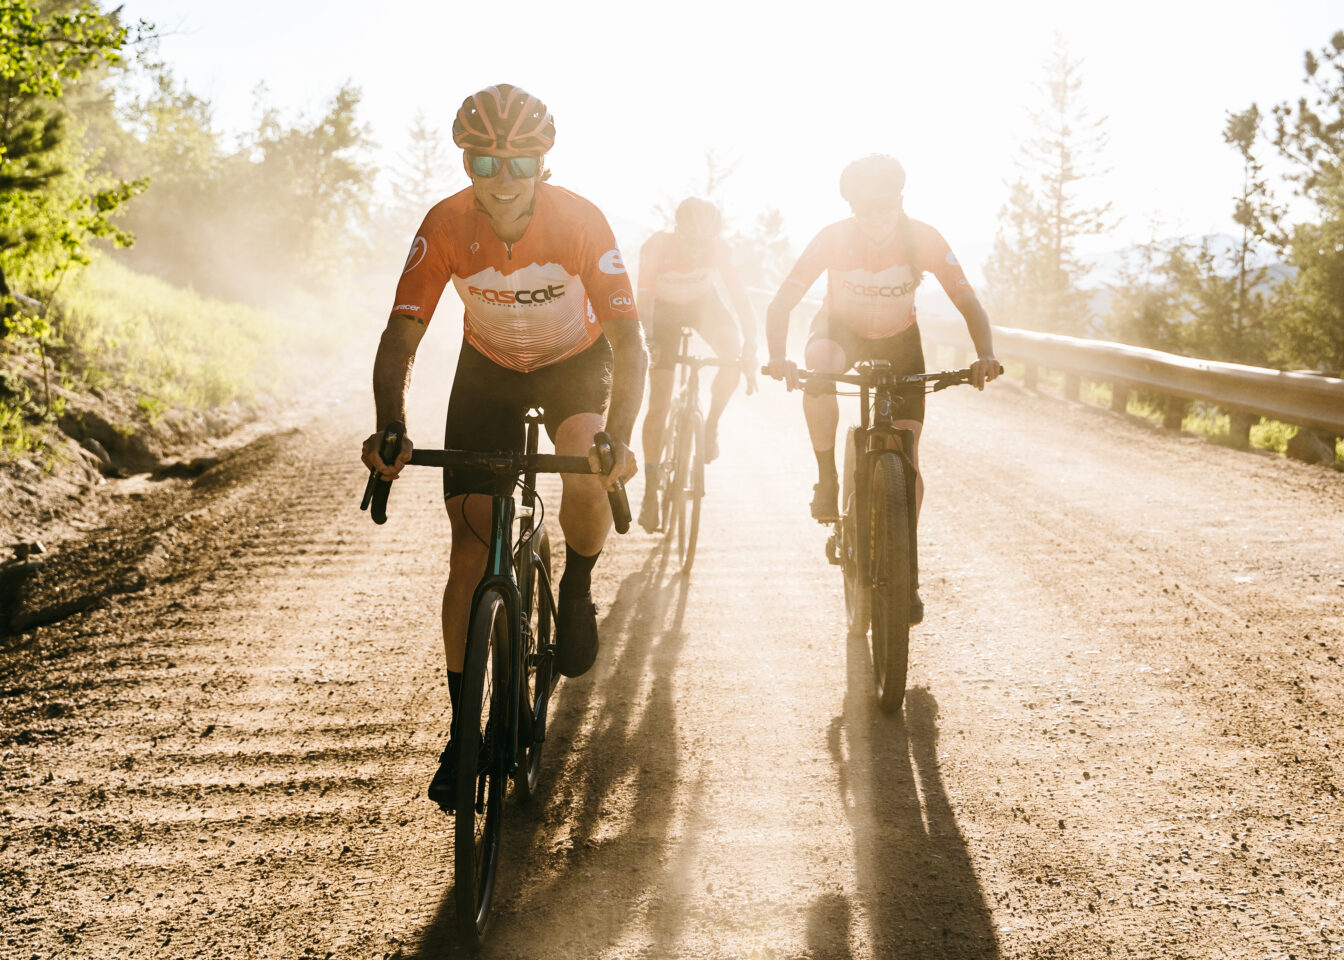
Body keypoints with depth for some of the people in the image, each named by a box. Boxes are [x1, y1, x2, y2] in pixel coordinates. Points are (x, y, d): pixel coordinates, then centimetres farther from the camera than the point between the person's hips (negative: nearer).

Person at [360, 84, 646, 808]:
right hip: (488, 370, 1)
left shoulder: (580, 221, -29)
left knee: (588, 478, -32)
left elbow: (628, 341, -32)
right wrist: (390, 429, -44)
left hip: (576, 361, -1)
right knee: (471, 550, -7)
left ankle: (576, 588, 2)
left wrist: (618, 439, -47)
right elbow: (401, 337, -25)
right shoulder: (445, 226, -26)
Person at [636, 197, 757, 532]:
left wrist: (750, 349, -39)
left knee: (734, 354, -31)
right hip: (665, 310, -2)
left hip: (704, 304, 2)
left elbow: (739, 296, -29)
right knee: (658, 405, -10)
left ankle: (711, 425, -5)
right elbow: (644, 300, -33)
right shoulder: (656, 247, -33)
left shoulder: (718, 247, -29)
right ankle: (650, 491, -3)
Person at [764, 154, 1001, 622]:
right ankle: (827, 479, -21)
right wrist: (778, 358, -47)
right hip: (841, 328, -1)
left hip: (899, 341, 1)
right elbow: (781, 304, -29)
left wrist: (985, 357, -42)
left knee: (906, 457, -9)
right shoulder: (833, 239, -28)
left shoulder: (923, 240, -26)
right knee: (818, 364, -39)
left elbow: (969, 305, -24)